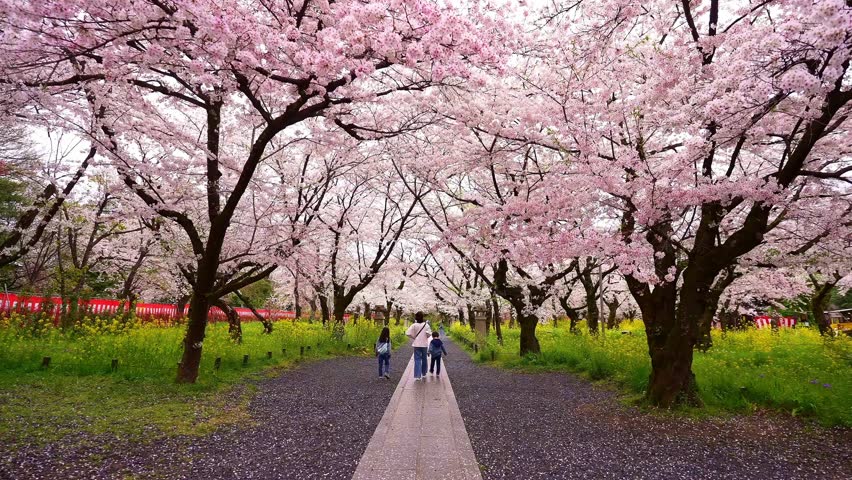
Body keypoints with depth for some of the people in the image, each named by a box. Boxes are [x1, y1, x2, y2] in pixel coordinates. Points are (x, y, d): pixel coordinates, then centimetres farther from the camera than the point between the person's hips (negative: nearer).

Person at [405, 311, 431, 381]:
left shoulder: (414, 325, -8)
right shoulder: (426, 325, -7)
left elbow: (407, 333, -15)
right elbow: (429, 333, -14)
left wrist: (413, 337, 1)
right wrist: (426, 337, 7)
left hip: (416, 344, -1)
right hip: (424, 344, 1)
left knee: (417, 360, 0)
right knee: (424, 359, 16)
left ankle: (417, 376, -9)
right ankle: (423, 374, 28)